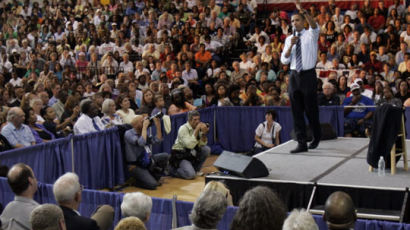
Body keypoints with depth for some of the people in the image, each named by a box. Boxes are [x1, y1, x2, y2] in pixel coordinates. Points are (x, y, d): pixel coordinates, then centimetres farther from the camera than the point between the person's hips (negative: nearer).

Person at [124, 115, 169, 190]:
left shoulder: (145, 133, 7)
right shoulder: (128, 134, -15)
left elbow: (157, 140, 1)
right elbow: (141, 142, -31)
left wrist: (158, 124, -5)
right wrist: (145, 126, -24)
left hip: (147, 161, 8)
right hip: (136, 166, -8)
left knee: (165, 156, -6)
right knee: (153, 185, -23)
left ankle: (155, 177, 7)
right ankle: (138, 182, 9)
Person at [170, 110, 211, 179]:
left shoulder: (198, 128, 0)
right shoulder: (183, 129, -19)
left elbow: (202, 144, -2)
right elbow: (190, 145, -31)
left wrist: (204, 133, -19)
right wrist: (197, 130, -31)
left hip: (192, 154, 7)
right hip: (180, 156, -7)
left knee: (206, 149, -13)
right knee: (190, 175, -26)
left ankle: (195, 169, 4)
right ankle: (173, 169, 3)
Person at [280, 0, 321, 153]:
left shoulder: (311, 35, 0)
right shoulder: (289, 39, 10)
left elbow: (314, 25, -24)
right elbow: (284, 60, 3)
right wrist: (291, 45, -12)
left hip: (308, 75, -4)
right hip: (294, 76, 4)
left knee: (311, 109, 3)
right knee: (297, 111, 1)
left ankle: (316, 137, 26)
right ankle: (302, 143, 5)